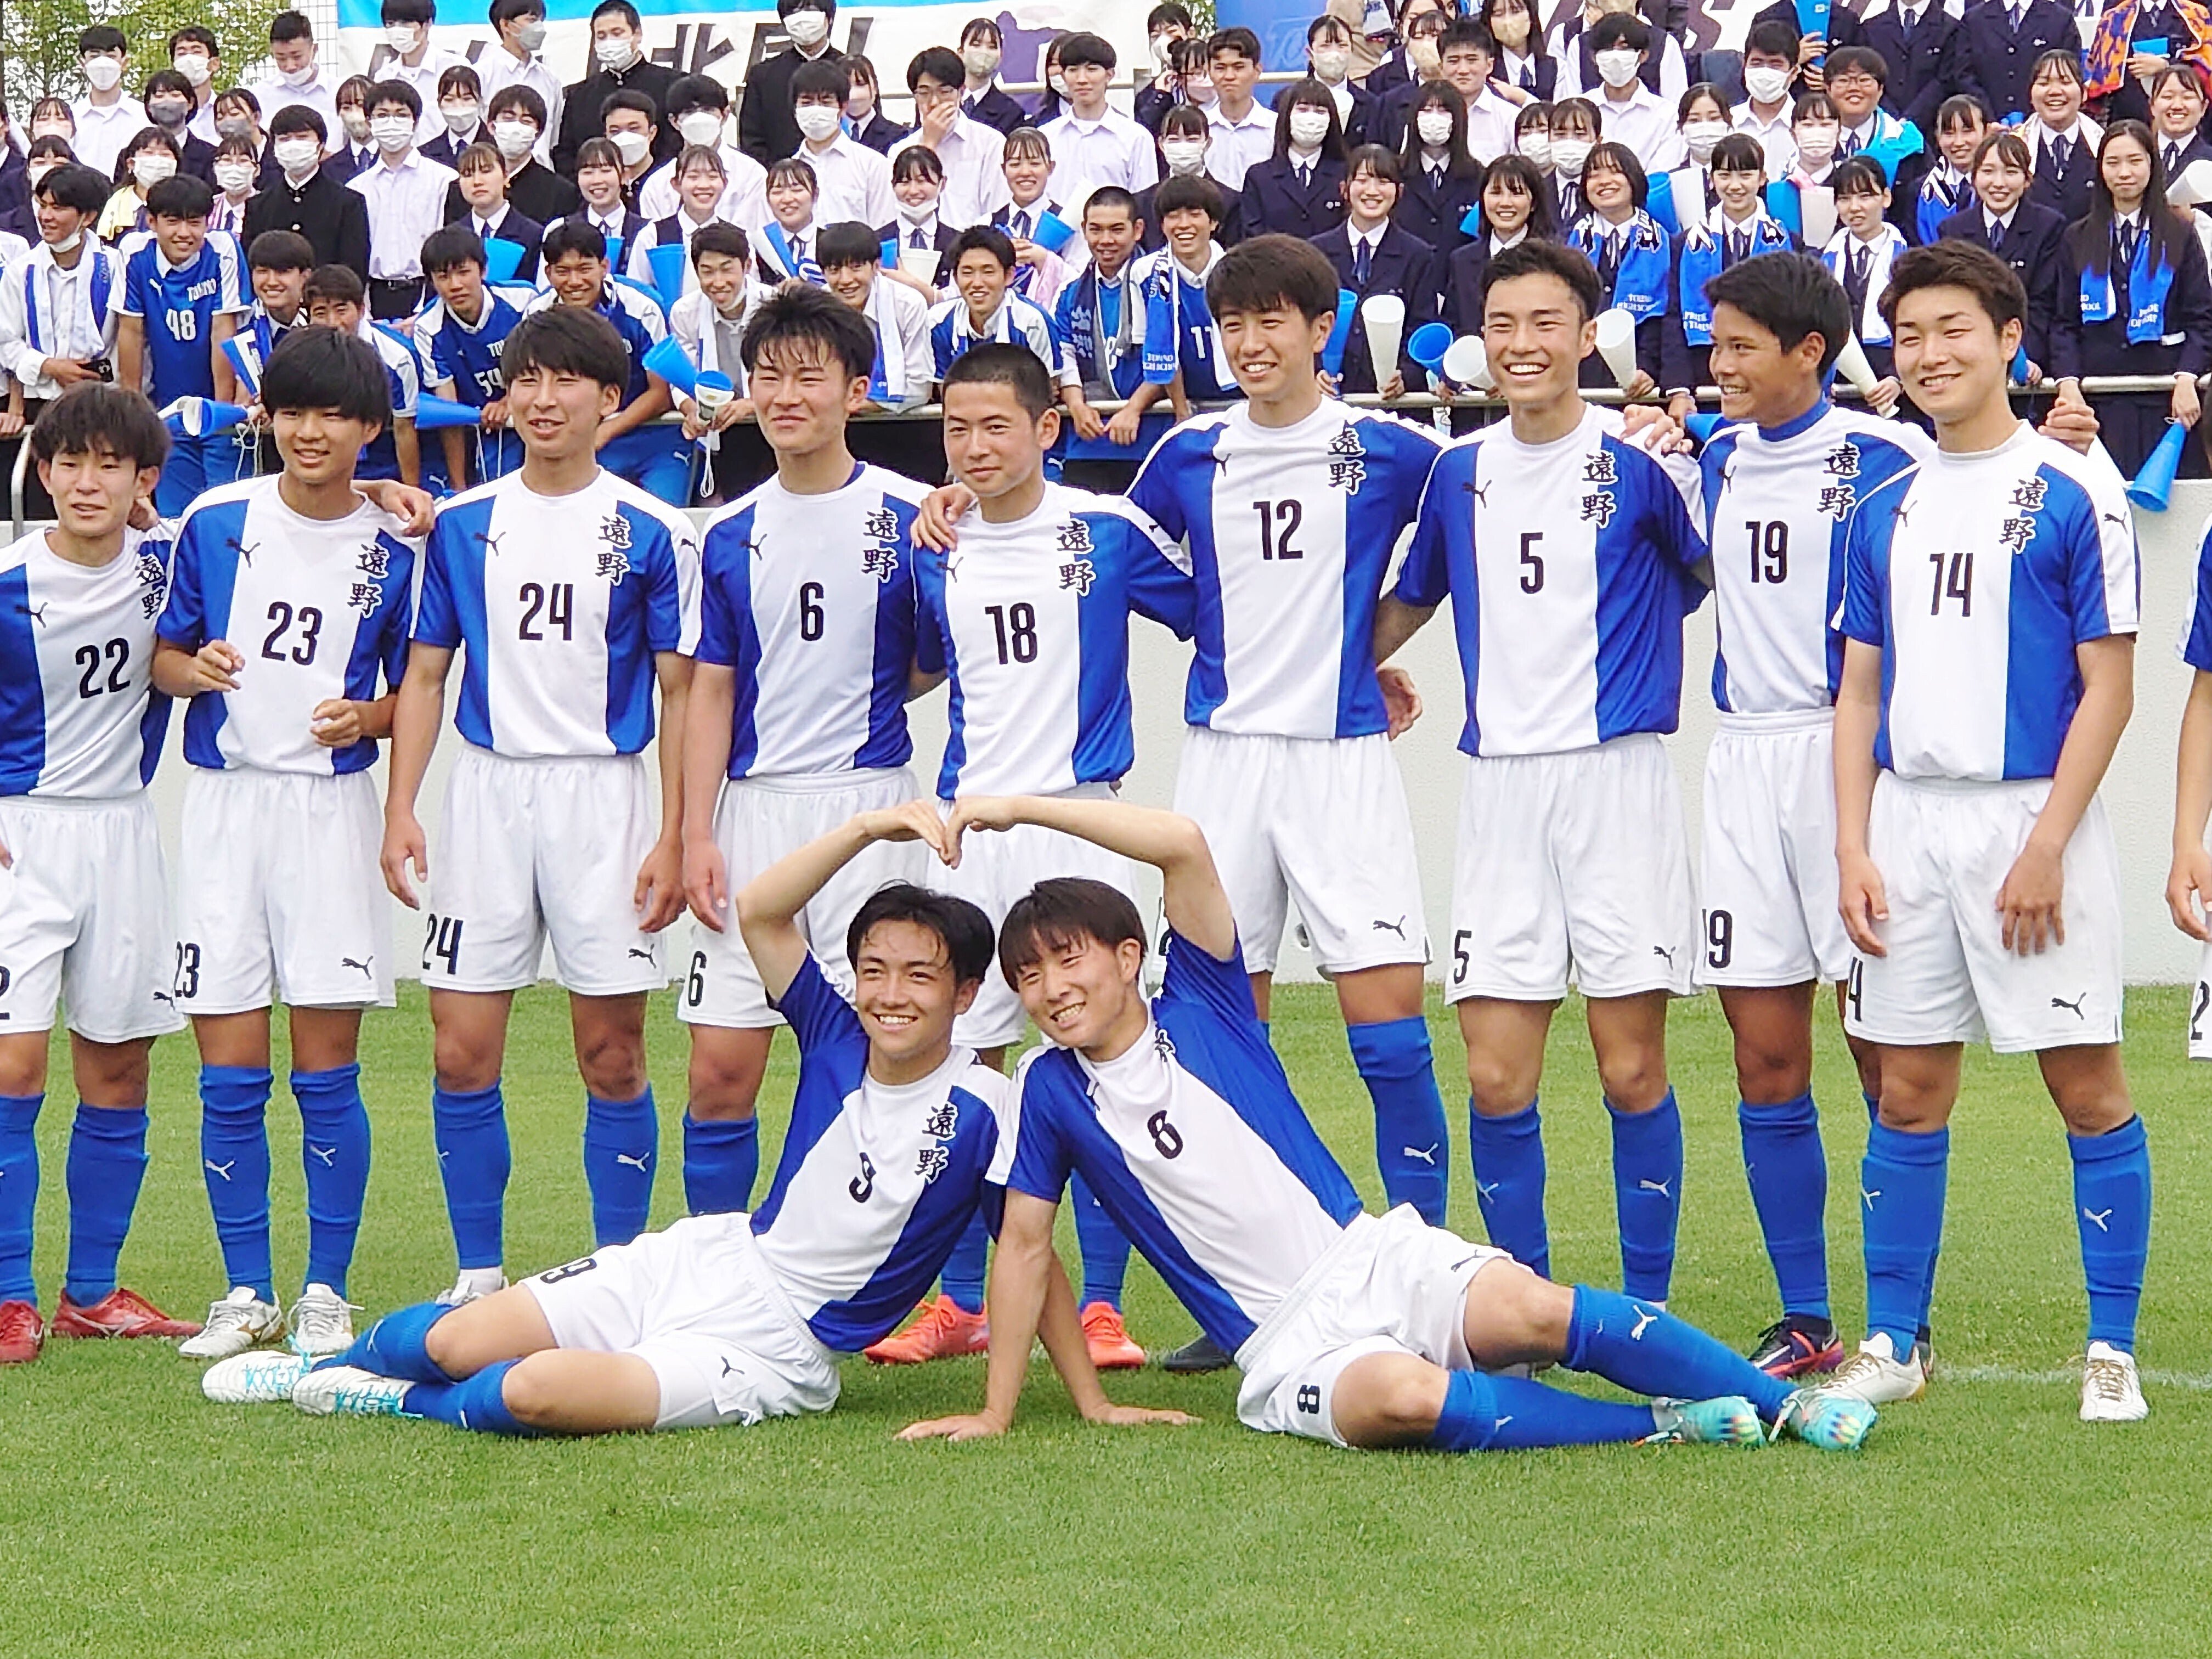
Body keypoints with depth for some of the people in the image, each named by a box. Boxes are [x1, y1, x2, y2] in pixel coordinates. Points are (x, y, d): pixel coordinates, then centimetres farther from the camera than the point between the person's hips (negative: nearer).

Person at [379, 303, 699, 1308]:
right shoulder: (463, 526, 8)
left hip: (604, 794, -3)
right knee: (462, 1050, 0)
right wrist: (400, 810, 2)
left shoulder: (652, 534, -1)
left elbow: (680, 693, 0)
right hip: (486, 791, 3)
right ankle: (479, 1278, 11)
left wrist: (674, 836, -7)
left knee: (612, 1052, 0)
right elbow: (426, 674, 11)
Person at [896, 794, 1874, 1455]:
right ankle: (1667, 1426, -25)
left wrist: (1020, 809, -9)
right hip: (1286, 1348, -1)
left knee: (1535, 1313, -28)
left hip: (1373, 1259, 1)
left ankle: (1786, 1404, -22)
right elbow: (1025, 1244, 13)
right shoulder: (1052, 1092, 8)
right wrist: (995, 1414, 11)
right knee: (1401, 1398, -35)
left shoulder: (1198, 1001, 4)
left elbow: (1183, 845, -10)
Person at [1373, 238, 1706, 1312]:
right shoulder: (1460, 471, 12)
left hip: (1617, 773, -4)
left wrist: (1686, 456, -10)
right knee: (1495, 1075, -1)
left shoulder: (1642, 459, -1)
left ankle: (1645, 1313, 9)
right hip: (1499, 788, 4)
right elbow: (1410, 600, 25)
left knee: (1632, 1066, -2)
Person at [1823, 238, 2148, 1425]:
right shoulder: (1886, 513, 12)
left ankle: (2112, 1353, 4)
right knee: (1908, 1092, 7)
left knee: (2086, 1086, -3)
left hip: (2031, 818, -5)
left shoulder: (2074, 493, -4)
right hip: (1910, 822, 5)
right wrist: (1853, 850, 4)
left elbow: (2108, 687, -7)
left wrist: (2047, 845, -13)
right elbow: (1860, 693, 14)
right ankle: (1892, 1345, 14)